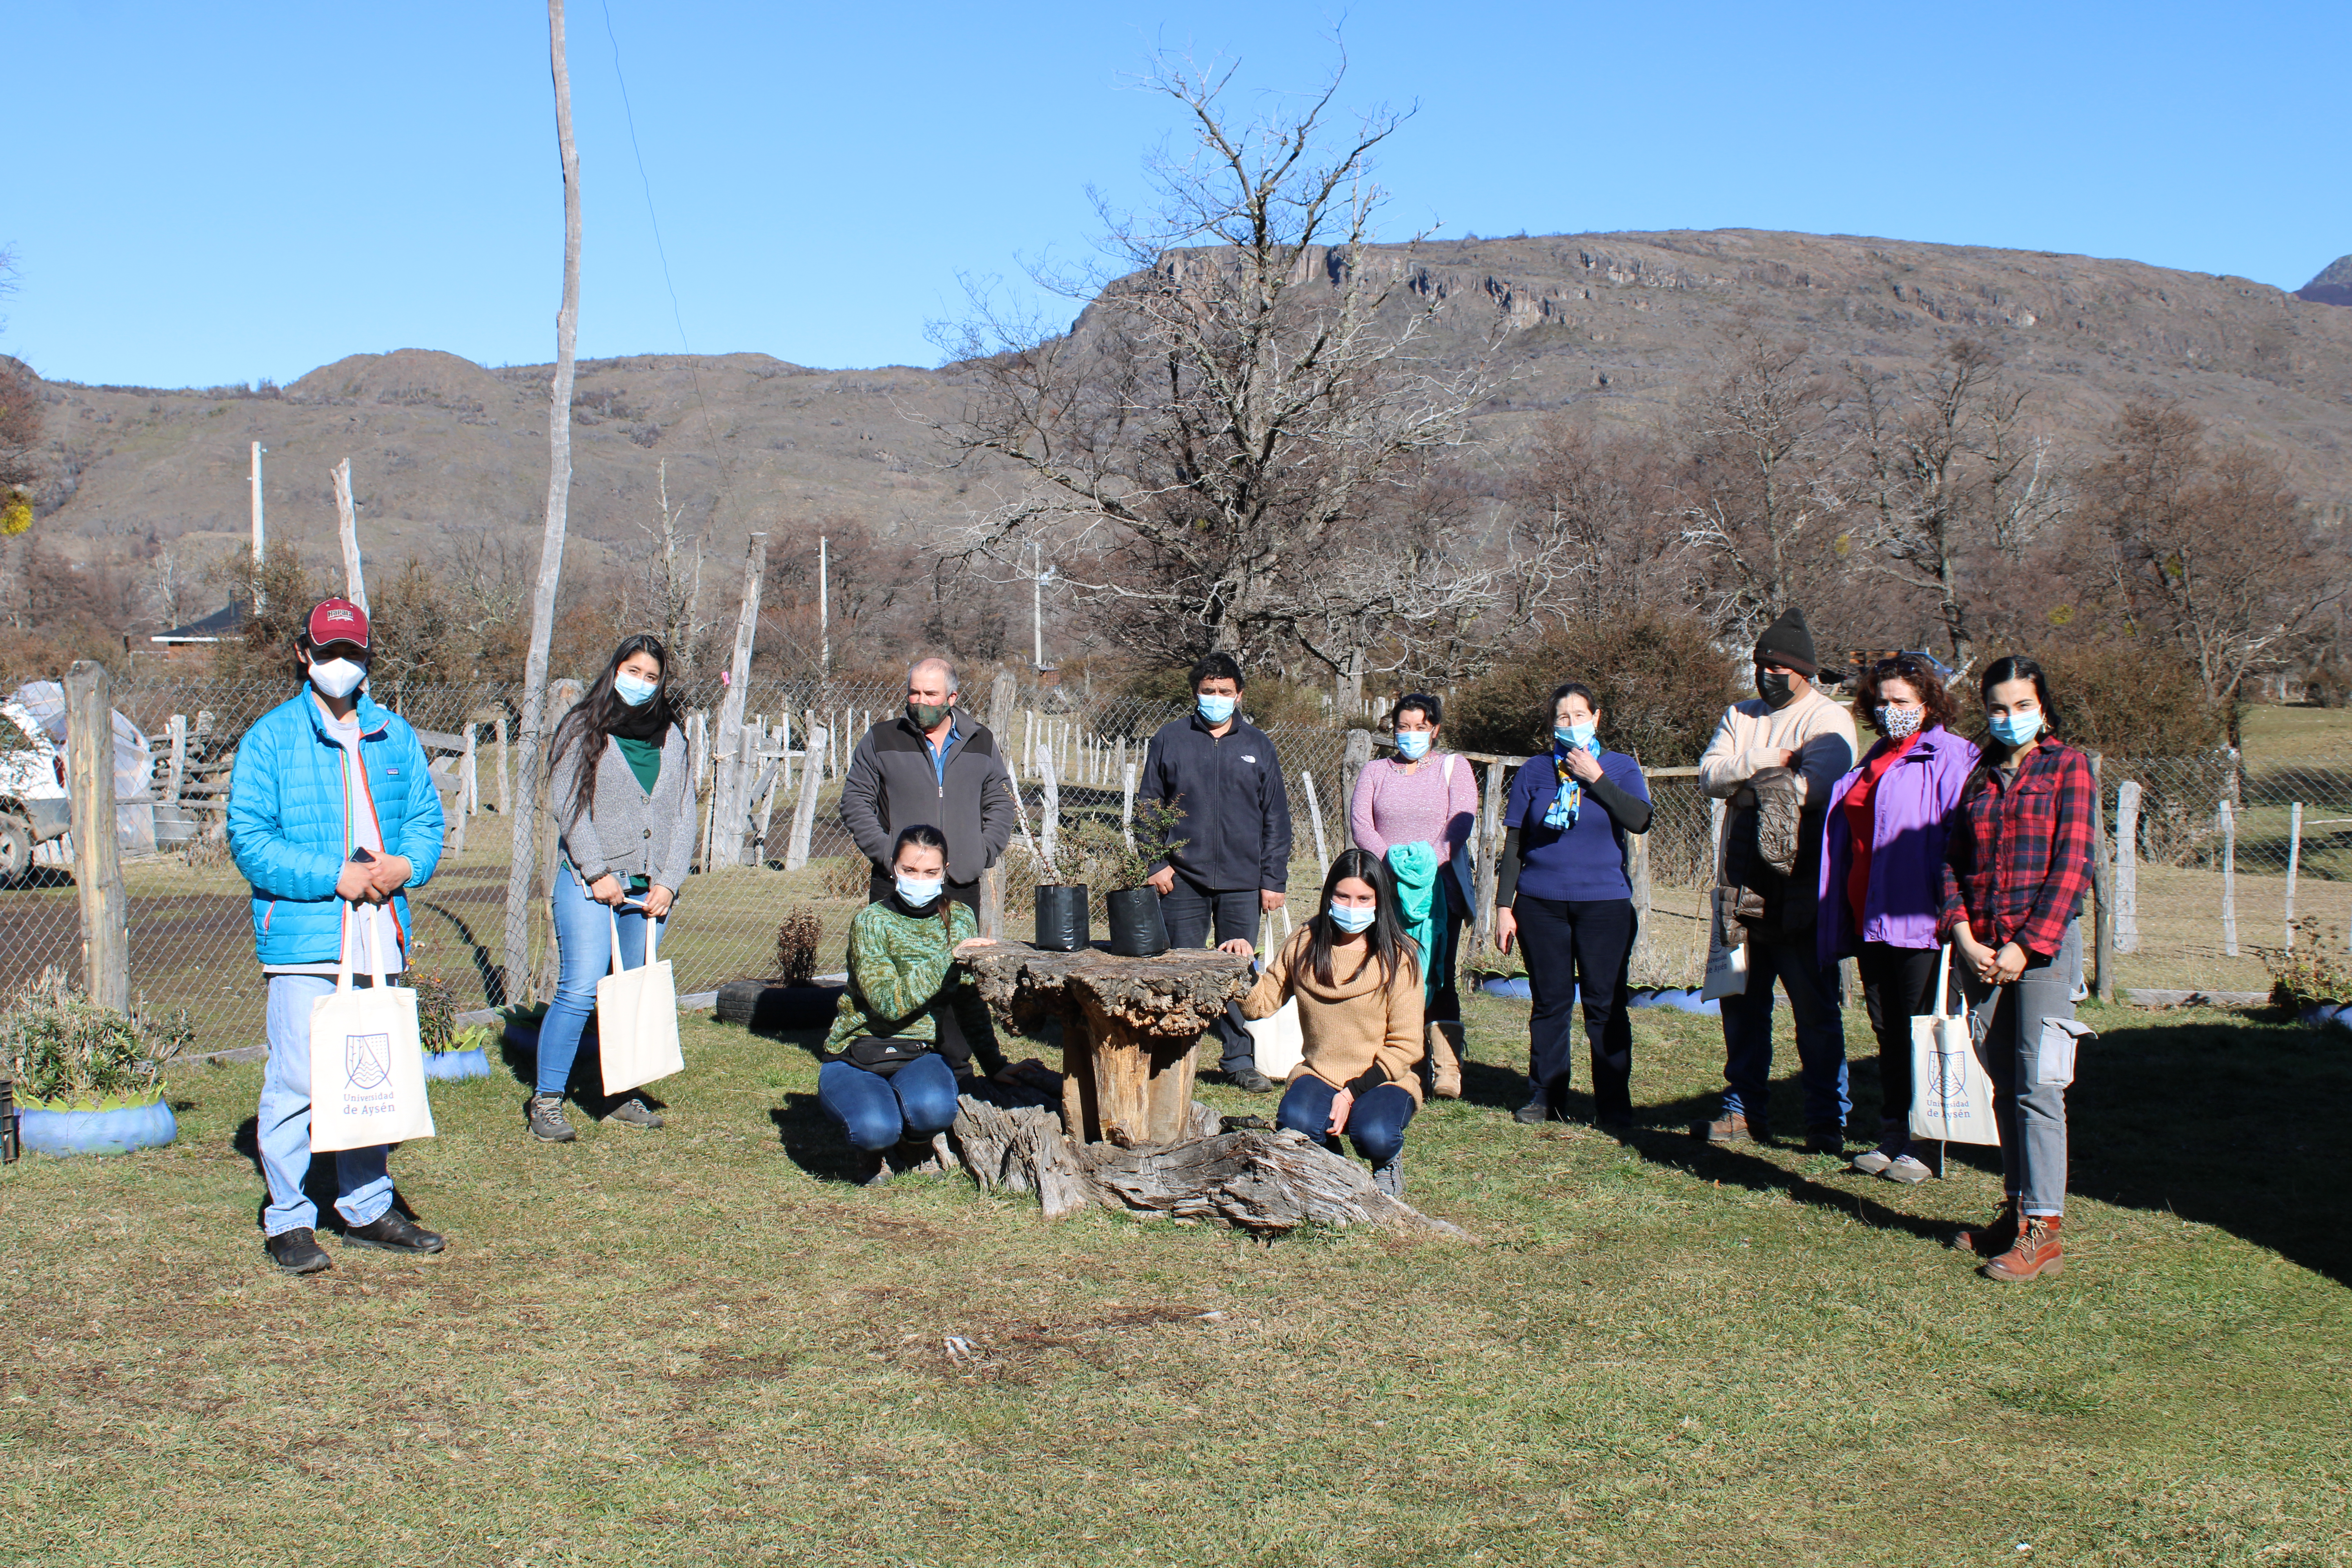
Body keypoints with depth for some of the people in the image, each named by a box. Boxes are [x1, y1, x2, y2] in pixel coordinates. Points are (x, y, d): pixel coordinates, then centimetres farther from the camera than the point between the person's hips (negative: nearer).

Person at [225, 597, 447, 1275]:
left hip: (380, 938, 5)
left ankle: (367, 1208, 23)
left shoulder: (395, 736, 14)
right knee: (296, 1079, -6)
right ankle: (289, 1221, 5)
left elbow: (426, 818, 16)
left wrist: (406, 865, -6)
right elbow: (249, 840, -7)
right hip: (303, 937, -5)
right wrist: (335, 876, -15)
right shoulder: (270, 739, -1)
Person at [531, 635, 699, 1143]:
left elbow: (683, 815, 13)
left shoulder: (672, 738, 15)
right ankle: (546, 1100, -5)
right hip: (590, 883, -4)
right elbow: (568, 806, -3)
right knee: (580, 989, -11)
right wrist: (597, 872, -10)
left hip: (650, 887, 4)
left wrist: (668, 882, 2)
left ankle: (610, 1092, 16)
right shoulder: (583, 729, 4)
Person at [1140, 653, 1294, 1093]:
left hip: (1243, 884, 1)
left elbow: (1276, 818, 9)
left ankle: (1240, 1060, 12)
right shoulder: (1170, 740, 6)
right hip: (1183, 880, -1)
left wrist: (1273, 880, 3)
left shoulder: (1257, 746, 9)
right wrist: (1156, 864, -3)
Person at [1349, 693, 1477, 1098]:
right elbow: (1359, 822, 2)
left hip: (1440, 888, -2)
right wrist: (1389, 857, -15)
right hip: (1385, 889, 2)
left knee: (1438, 978, -8)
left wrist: (1432, 858, -19)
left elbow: (1462, 821, -3)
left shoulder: (1453, 767, 11)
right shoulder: (1375, 772, 16)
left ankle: (1445, 1071, -9)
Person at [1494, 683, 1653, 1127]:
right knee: (1550, 1002, 5)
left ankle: (1613, 1103, 5)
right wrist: (1504, 906, 4)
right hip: (1542, 903, 1)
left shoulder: (1621, 768, 6)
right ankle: (1546, 1096, 13)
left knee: (1606, 1004, -2)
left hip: (1605, 904, -1)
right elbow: (1514, 843, 10)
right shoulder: (1535, 771, 9)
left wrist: (1594, 776, -11)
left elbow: (1640, 819, -13)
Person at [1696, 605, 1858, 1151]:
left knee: (1815, 1008, -2)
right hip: (1744, 885, 6)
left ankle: (1828, 1121, 4)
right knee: (1743, 1003, 11)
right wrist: (1771, 761, -12)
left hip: (1800, 890, -6)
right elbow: (1710, 774, 1)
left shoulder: (1829, 720, -1)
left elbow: (1815, 786, -19)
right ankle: (1743, 1111, 20)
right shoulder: (1741, 716, 17)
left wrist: (1742, 780, -10)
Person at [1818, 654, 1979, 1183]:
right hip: (1869, 919, 8)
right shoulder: (1873, 764, 18)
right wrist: (1839, 919, 17)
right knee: (1888, 1035, 13)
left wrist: (1953, 913, -20)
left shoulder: (1950, 759, -6)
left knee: (1921, 1039, -3)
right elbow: (1844, 844, 22)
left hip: (1920, 921, -8)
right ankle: (1891, 1140, 19)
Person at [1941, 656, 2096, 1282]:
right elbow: (1952, 860, 11)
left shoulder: (2067, 767, 0)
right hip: (1983, 947, 5)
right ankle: (2017, 1211, 17)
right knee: (2005, 1087, 9)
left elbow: (2072, 865, -7)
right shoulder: (1978, 775, 15)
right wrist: (1964, 936, -3)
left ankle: (2044, 1230, -9)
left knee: (2038, 1086, -9)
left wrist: (2028, 946, -12)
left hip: (2045, 943, -5)